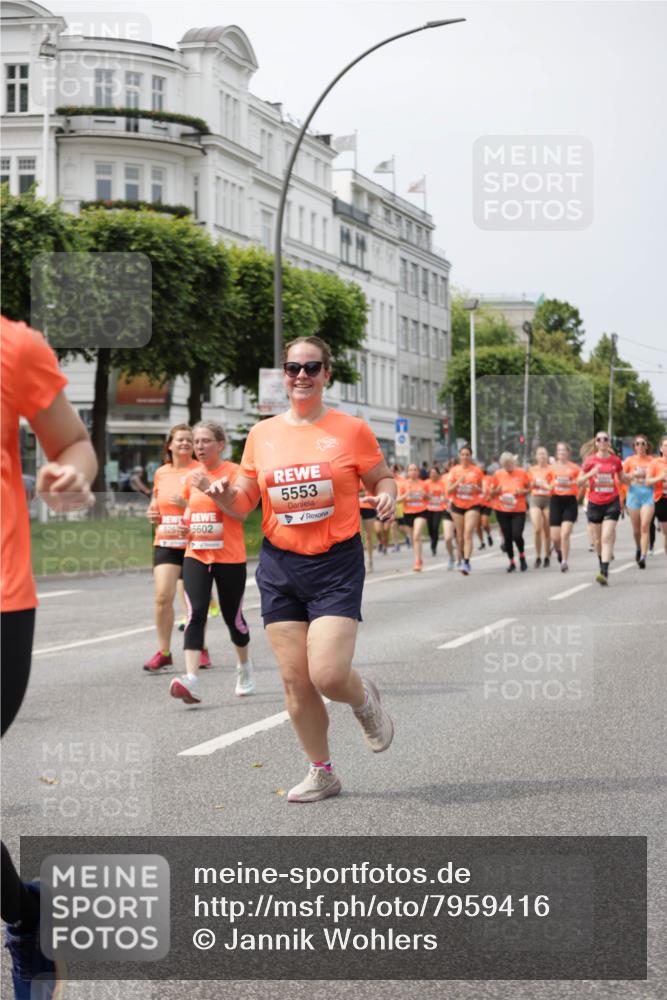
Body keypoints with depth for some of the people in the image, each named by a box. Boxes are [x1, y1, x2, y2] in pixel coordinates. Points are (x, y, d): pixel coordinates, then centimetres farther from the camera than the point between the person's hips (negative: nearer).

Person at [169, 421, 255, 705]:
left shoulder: (233, 472, -7)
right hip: (196, 555, 3)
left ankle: (244, 666, 38)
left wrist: (210, 488, -25)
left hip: (230, 557, -3)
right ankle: (191, 680, -25)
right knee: (195, 614, -14)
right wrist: (185, 525, 5)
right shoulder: (191, 477, 10)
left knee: (233, 616, 9)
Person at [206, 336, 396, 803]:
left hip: (337, 565, -4)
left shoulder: (352, 429, -2)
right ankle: (322, 772, 20)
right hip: (279, 564, 4)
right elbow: (244, 502, 12)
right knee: (294, 678, 3)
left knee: (328, 675, -15)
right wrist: (226, 494, -10)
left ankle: (365, 699, 22)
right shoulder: (263, 433, 7)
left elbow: (383, 479, 9)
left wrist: (386, 496, -14)